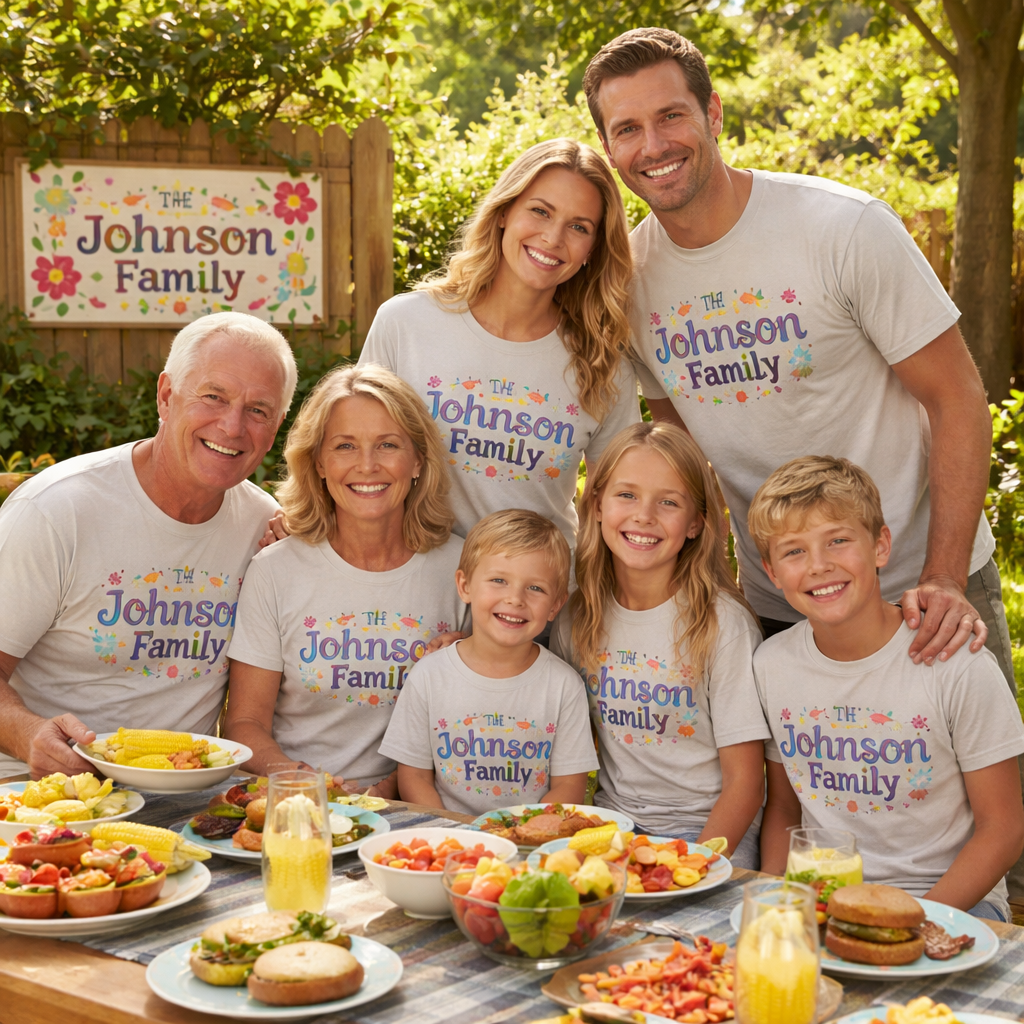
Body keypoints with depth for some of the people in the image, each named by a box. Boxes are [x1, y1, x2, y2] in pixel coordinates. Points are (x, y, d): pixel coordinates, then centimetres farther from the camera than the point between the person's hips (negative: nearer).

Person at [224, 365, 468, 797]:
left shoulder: (458, 569, 2)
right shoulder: (274, 571, 1)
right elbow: (245, 721, 2)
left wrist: (394, 786, -12)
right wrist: (294, 779, -18)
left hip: (405, 811, 0)